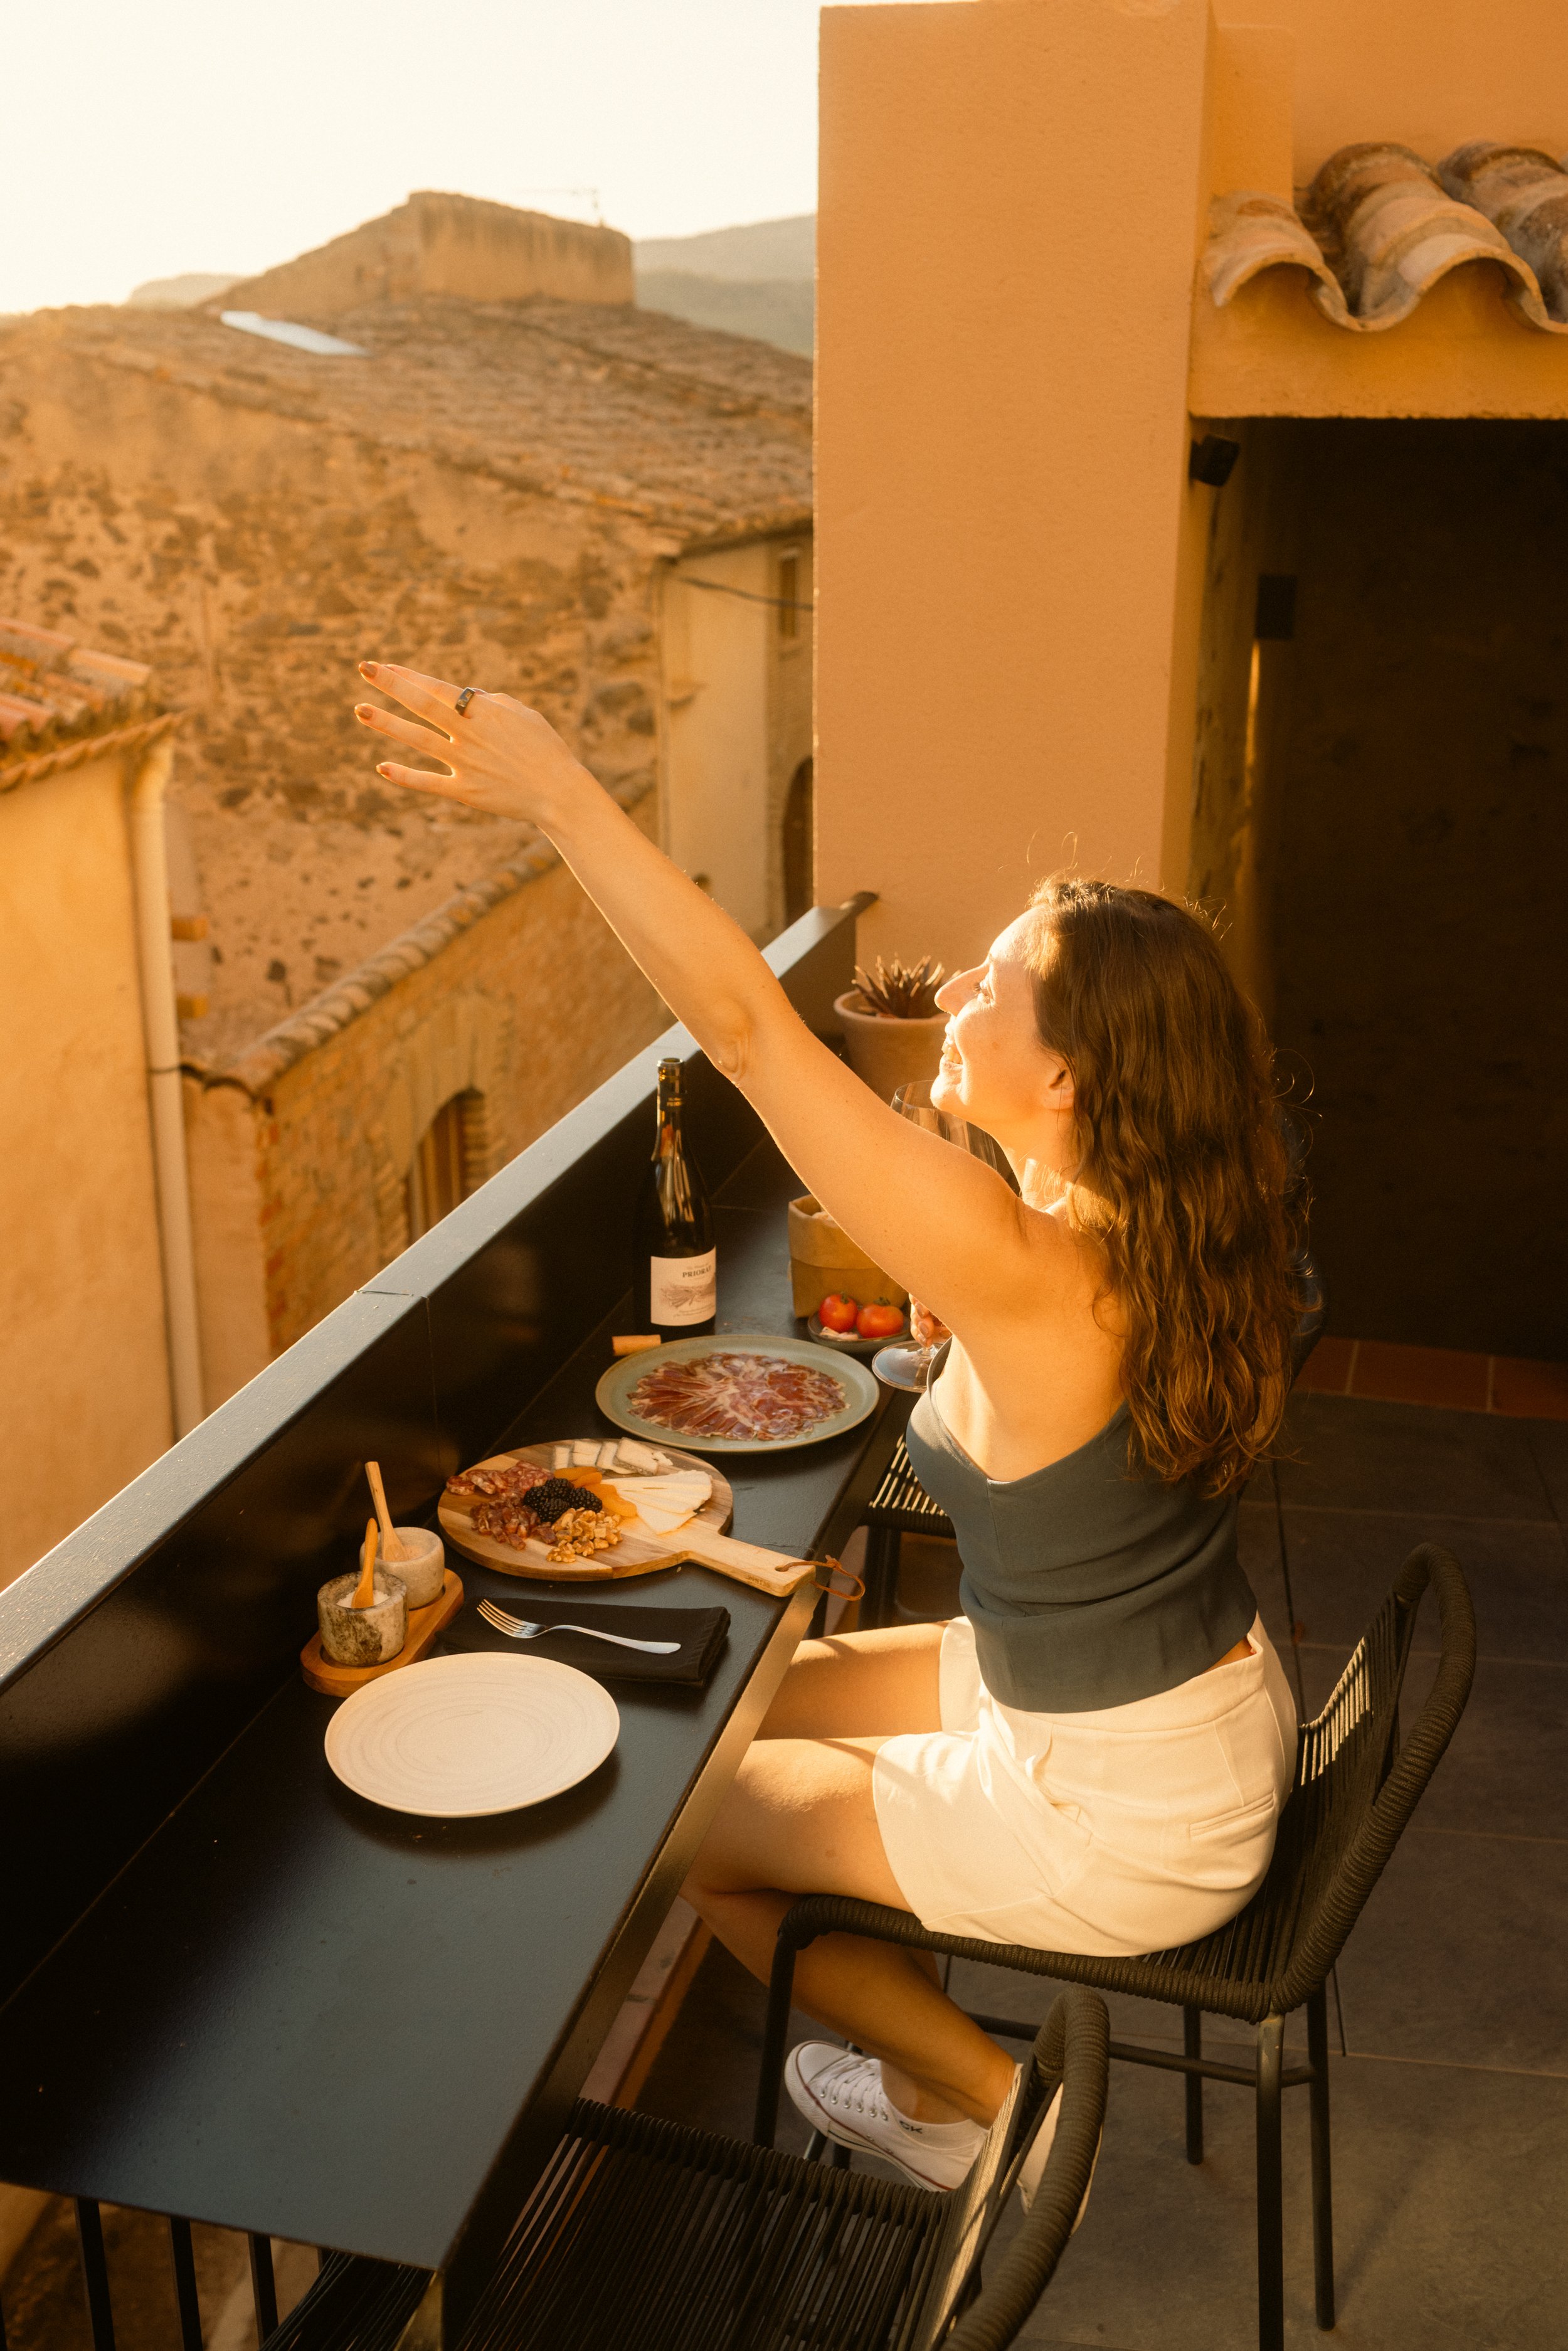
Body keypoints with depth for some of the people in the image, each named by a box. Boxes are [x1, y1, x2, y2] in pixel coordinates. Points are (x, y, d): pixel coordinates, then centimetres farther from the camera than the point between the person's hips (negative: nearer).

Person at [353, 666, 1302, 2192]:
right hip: (1204, 1706, 8)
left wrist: (556, 795, -33)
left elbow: (745, 1022, -37)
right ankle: (934, 2066, 36)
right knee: (763, 1702, 21)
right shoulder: (1159, 1233, -10)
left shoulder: (1030, 1276, -34)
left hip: (1126, 1811, -8)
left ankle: (980, 2093, 24)